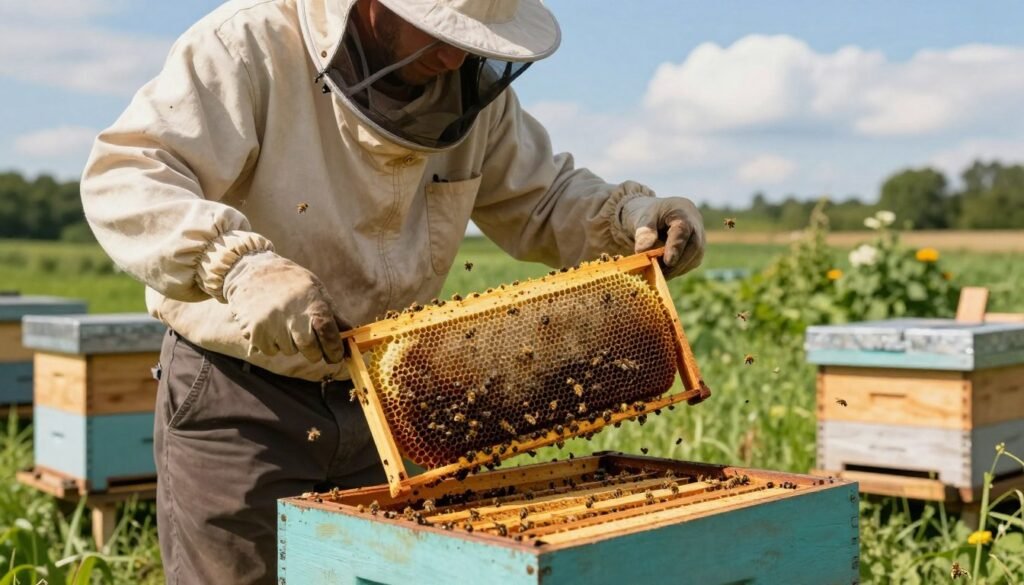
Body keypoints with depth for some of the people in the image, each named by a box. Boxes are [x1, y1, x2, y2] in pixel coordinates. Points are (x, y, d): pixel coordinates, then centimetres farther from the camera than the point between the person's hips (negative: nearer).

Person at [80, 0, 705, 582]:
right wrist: (243, 265, -43)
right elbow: (122, 180, -26)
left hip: (377, 404, 5)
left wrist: (635, 217, -10)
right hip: (237, 406, -5)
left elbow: (543, 198, 11)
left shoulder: (471, 86, 0)